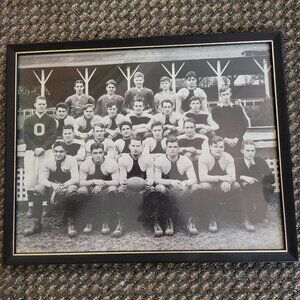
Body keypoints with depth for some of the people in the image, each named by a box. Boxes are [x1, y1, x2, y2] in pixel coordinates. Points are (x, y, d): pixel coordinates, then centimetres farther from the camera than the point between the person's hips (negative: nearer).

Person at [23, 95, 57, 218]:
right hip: (31, 151, 1)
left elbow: (53, 136, 1)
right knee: (30, 179, -5)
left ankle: (45, 206, -2)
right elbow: (25, 136, 6)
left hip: (46, 152, -1)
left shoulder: (51, 120, 11)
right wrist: (35, 148, -9)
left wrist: (42, 148, -11)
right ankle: (30, 206, -1)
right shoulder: (28, 120, 14)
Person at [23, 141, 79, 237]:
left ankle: (70, 224, -25)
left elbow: (75, 179, -19)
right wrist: (53, 185, -34)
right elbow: (42, 179, -11)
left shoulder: (71, 160, -10)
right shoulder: (47, 161, -4)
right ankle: (36, 223, -15)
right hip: (51, 186, 3)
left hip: (67, 186, -2)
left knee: (72, 190, -36)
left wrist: (62, 186, -37)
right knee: (38, 189, -26)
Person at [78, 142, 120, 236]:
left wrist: (102, 183, -32)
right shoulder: (85, 164, -7)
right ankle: (88, 223, -16)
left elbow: (116, 181, -16)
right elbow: (81, 182, -12)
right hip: (91, 189, 1)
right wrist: (94, 181, -30)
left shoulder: (111, 163, -12)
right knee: (81, 191, -30)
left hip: (106, 188, -1)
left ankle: (106, 223, -22)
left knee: (112, 190, -35)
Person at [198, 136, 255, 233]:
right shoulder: (204, 157, -13)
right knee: (204, 186, -35)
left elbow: (232, 176, -13)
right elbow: (202, 177, -23)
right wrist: (220, 178, -34)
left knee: (236, 185, -25)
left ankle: (245, 219, -17)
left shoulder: (228, 157, -3)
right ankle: (212, 220, -23)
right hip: (210, 187, -2)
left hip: (223, 187, 3)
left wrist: (227, 181, -38)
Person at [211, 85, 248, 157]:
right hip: (222, 142, -1)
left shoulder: (238, 108, 12)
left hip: (237, 142, 1)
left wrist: (236, 139, -7)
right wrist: (226, 139, -11)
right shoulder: (215, 110, 7)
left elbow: (244, 124, 5)